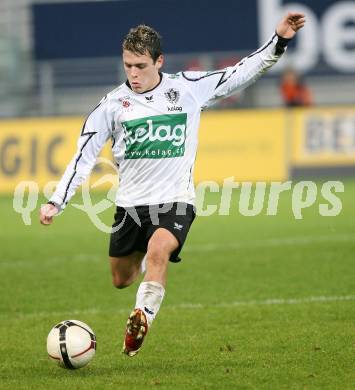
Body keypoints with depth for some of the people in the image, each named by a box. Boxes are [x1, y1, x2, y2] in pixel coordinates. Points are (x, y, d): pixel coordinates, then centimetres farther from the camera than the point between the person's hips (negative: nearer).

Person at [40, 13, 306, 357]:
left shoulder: (189, 88, -3)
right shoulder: (113, 104, -3)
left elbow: (241, 73, 6)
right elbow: (83, 157, 0)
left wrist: (279, 40, -2)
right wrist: (55, 203, -7)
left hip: (175, 201, -2)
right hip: (130, 204, 3)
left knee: (158, 251, -33)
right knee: (121, 280, 14)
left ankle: (142, 319, -34)